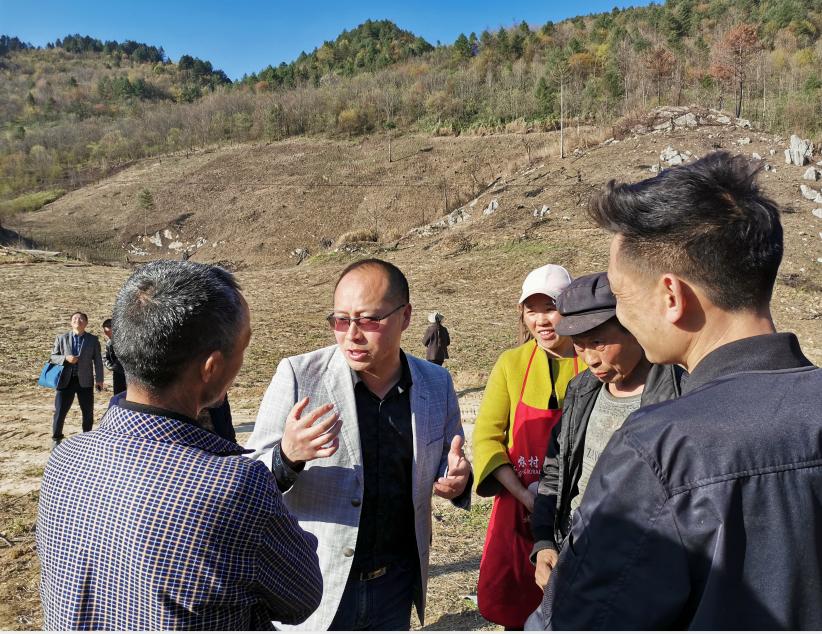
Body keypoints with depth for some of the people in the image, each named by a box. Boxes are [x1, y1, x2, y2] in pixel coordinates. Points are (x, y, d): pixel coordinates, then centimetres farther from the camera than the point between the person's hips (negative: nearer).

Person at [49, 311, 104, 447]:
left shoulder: (93, 340, 4)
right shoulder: (61, 338, 5)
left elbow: (98, 361, 4)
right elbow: (53, 357, 4)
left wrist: (99, 379, -1)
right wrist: (65, 358, -16)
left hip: (85, 381, 1)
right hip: (65, 380, 0)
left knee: (88, 412, 8)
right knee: (60, 411, 1)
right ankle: (56, 438, 19)